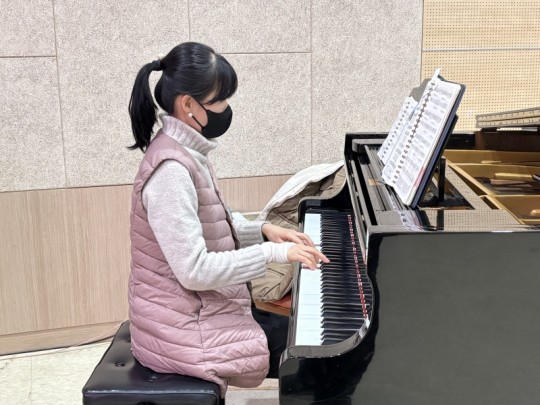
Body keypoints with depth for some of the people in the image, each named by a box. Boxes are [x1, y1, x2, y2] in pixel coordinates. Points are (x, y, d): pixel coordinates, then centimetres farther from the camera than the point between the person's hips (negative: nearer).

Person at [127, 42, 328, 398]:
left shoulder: (186, 153, 6)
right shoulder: (172, 170, -25)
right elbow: (194, 270, -28)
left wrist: (263, 231, 3)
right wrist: (274, 253, -22)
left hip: (199, 309, 9)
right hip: (183, 330, -9)